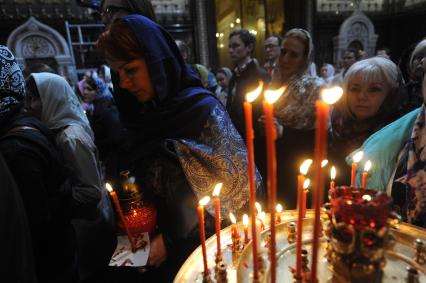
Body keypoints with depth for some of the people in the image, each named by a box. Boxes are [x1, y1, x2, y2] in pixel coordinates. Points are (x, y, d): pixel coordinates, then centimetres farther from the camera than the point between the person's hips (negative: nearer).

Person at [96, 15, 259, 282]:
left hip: (205, 244, -5)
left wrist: (171, 239, -15)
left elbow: (228, 190, -18)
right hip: (161, 243, 5)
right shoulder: (141, 114, -3)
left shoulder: (203, 109, -20)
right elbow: (142, 179, 8)